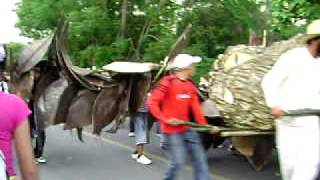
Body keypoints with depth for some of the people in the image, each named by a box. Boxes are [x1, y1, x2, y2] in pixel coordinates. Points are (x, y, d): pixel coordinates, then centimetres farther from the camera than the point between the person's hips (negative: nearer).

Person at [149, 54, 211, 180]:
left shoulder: (190, 86, 6)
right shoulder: (168, 82, -14)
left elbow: (196, 107, 4)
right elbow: (152, 103, -15)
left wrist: (204, 125, -4)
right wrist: (165, 119, -19)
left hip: (187, 128, 7)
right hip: (172, 129, -7)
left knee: (199, 157, 5)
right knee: (178, 161, -5)